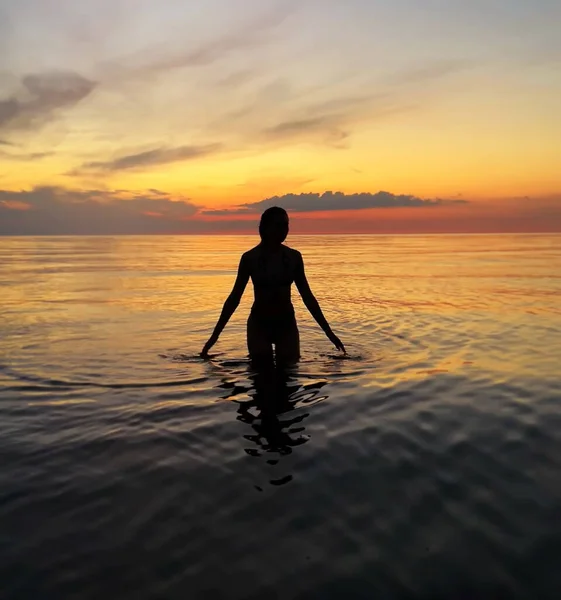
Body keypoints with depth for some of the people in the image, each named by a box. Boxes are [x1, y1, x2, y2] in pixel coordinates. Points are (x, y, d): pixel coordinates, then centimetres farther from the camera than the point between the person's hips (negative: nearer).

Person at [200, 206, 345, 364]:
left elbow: (307, 296, 5)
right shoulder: (250, 258, -7)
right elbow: (235, 297, -2)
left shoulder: (293, 257, 0)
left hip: (287, 323, 2)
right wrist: (215, 334, -5)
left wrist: (328, 331, 5)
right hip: (259, 323, -2)